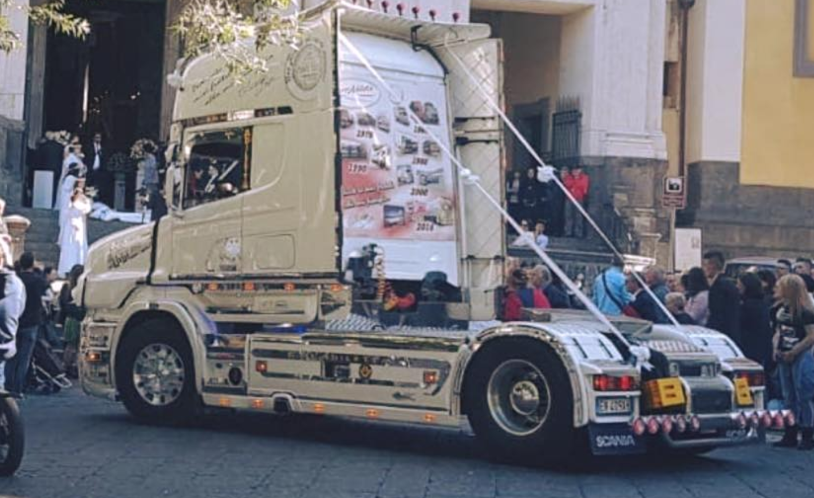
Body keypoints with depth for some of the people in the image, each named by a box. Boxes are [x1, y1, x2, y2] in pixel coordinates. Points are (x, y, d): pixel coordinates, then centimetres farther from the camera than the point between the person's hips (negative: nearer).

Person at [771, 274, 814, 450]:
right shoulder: (781, 310, 9)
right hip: (785, 358, 8)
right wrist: (776, 348, 2)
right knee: (789, 397, 13)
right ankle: (790, 435, 19)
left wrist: (793, 352, -18)